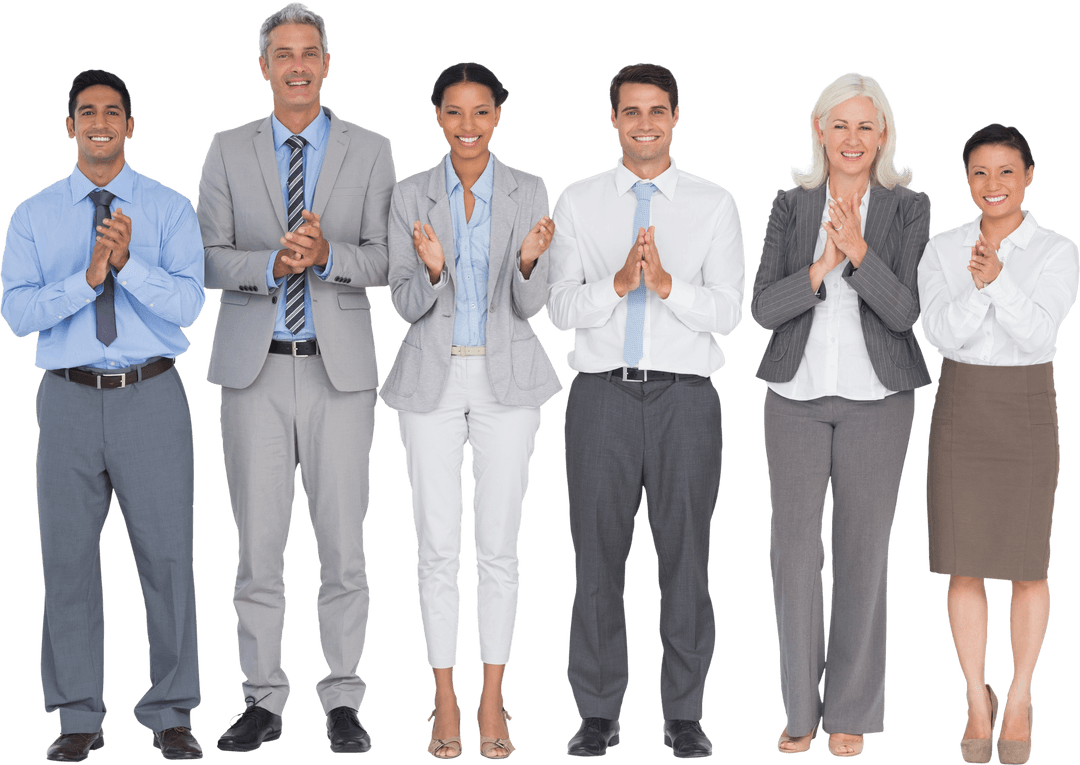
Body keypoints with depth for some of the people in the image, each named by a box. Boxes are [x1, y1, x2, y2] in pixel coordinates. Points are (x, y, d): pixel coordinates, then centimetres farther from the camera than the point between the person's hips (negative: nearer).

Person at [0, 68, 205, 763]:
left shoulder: (171, 209, 4)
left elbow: (188, 303, -8)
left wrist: (127, 262, -21)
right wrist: (88, 277, -18)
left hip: (152, 398, -1)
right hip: (70, 398, 1)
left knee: (168, 555, 1)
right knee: (69, 558, 5)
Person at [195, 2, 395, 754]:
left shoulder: (371, 150, 5)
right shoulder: (228, 151, 7)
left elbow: (387, 260, 1)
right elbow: (208, 260, 2)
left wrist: (328, 254, -18)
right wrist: (272, 262, -17)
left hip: (340, 367, -1)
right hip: (255, 367, 1)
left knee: (343, 540, 1)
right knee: (258, 541, 3)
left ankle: (344, 701, 12)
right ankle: (264, 701, 14)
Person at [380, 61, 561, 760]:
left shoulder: (529, 192, -1)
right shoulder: (411, 196, 0)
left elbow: (530, 305, -4)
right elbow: (406, 306, -2)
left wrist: (529, 261, -26)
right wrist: (430, 269, -24)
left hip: (506, 377, 0)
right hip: (432, 378, 0)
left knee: (499, 544, 3)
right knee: (438, 545, 3)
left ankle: (493, 701, 15)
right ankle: (445, 699, 15)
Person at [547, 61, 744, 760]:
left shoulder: (714, 204, 6)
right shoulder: (579, 202, 8)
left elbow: (727, 312, -3)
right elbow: (561, 308, 0)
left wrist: (666, 284, -20)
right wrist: (617, 283, -18)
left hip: (686, 396, 0)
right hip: (603, 395, 1)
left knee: (686, 557, 3)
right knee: (598, 557, 4)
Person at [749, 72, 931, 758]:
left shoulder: (909, 208, 0)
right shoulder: (790, 206, 4)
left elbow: (905, 312, -10)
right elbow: (763, 308, -3)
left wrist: (859, 252, -24)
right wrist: (819, 269, -19)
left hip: (876, 397, -1)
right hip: (797, 393, 1)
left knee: (864, 551, 2)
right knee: (796, 548, 1)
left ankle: (852, 711, 13)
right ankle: (801, 708, 12)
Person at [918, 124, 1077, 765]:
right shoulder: (942, 250, 1)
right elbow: (942, 332, -12)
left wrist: (999, 278, -33)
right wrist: (976, 282, -29)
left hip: (1027, 412, -1)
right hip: (960, 410, 1)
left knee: (1026, 566, 3)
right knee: (964, 567, 3)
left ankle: (1020, 697, 21)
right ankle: (978, 702, 17)